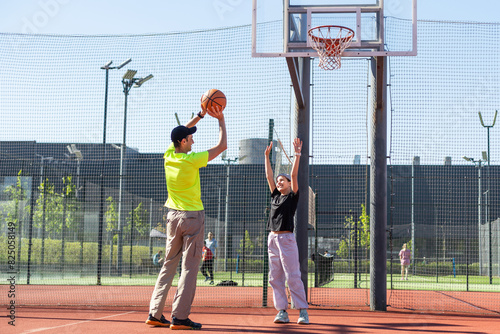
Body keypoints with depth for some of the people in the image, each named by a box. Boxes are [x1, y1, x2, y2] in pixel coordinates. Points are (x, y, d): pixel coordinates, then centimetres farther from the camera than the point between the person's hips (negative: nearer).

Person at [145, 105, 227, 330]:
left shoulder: (168, 156, 1)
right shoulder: (191, 160, -16)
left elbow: (180, 133, 19)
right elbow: (222, 145, -9)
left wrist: (200, 115, 18)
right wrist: (221, 120, 1)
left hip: (173, 216, 7)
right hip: (192, 216, -6)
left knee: (169, 265, 12)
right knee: (189, 268, -3)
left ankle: (155, 314, 11)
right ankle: (179, 317, -5)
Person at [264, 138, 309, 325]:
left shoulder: (293, 196, 3)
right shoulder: (275, 196, 17)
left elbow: (294, 175, -5)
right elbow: (268, 176, 16)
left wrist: (297, 154, -9)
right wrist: (267, 156, 15)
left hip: (287, 238, -6)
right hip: (272, 238, 6)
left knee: (293, 277, -9)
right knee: (275, 278, 4)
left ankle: (303, 311, -7)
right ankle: (282, 312, 7)